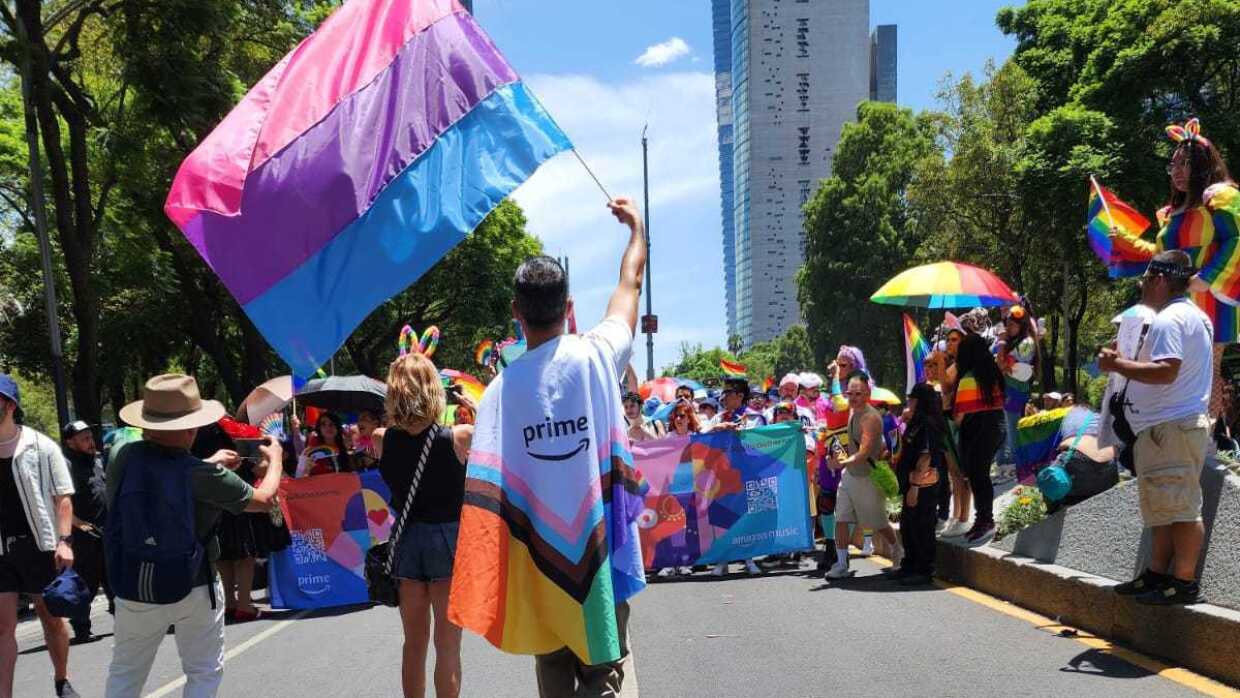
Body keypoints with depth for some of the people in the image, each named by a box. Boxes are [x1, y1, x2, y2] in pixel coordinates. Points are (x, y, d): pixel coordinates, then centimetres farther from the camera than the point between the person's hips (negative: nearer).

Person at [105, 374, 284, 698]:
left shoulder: (120, 456, -12)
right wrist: (275, 458, 12)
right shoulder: (203, 476, -23)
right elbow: (264, 500, -7)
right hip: (194, 589, -4)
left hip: (133, 589, 4)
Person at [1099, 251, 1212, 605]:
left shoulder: (1168, 320, -16)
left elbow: (1166, 371, -28)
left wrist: (1117, 364, -19)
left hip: (1170, 429, -11)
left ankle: (1184, 582, -1)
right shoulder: (1197, 316, 18)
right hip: (1184, 422, 11)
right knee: (1167, 506, 16)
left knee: (1180, 507, -6)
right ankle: (1158, 573, 23)